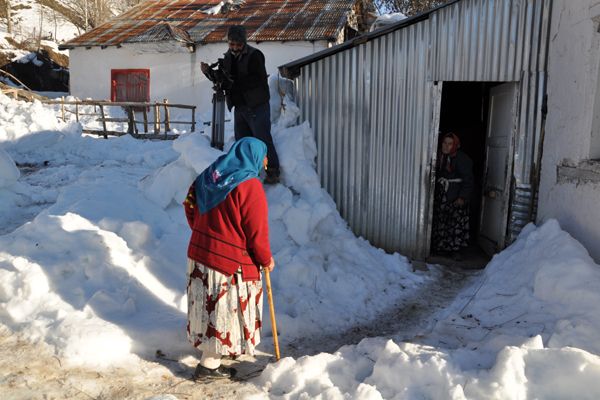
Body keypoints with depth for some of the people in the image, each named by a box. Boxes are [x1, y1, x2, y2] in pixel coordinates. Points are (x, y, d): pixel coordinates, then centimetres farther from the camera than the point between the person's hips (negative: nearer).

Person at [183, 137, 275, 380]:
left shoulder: (211, 175, 6)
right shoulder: (250, 186, -18)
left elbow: (190, 205, 15)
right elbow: (257, 231, -17)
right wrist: (266, 259, -3)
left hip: (200, 252, 8)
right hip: (232, 261, -8)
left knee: (211, 305, 22)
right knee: (225, 310, 7)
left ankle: (225, 348, 42)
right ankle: (208, 365, 17)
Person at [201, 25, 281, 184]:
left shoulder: (254, 55, -9)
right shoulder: (228, 57, 12)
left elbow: (260, 80, -19)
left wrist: (235, 84, -20)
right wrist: (209, 72, 0)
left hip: (256, 106, -7)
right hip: (239, 106, 7)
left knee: (263, 139, -7)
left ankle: (273, 172, 2)